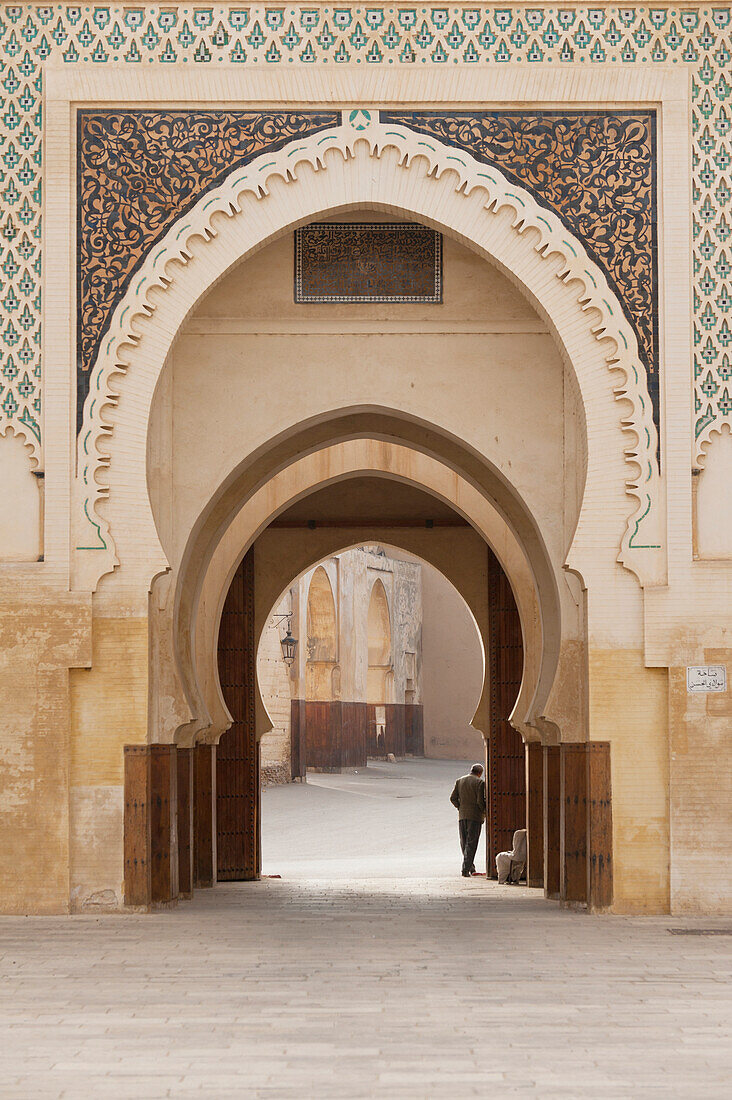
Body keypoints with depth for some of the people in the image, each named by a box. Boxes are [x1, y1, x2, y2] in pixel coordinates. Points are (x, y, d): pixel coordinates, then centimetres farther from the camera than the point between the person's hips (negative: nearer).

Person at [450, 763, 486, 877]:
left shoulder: (460, 781, 8)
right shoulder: (480, 782, -8)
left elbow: (453, 798, 5)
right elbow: (480, 801, -14)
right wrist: (484, 812, 3)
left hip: (462, 816, 5)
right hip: (475, 816, -5)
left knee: (464, 843, 15)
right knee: (471, 843, -4)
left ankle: (471, 867, 24)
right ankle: (466, 869, -12)